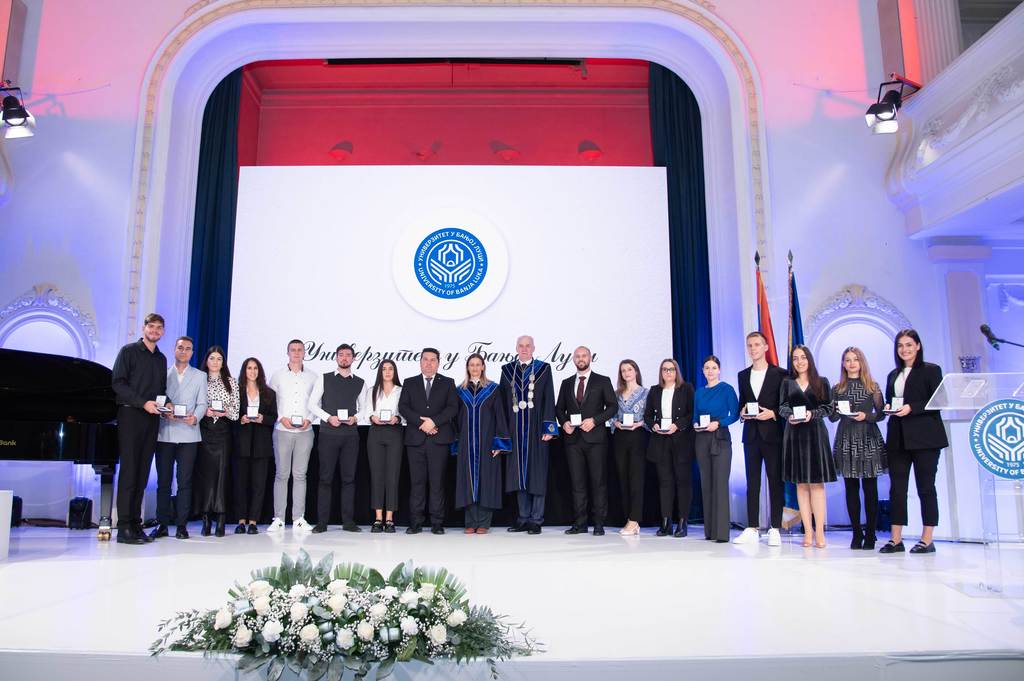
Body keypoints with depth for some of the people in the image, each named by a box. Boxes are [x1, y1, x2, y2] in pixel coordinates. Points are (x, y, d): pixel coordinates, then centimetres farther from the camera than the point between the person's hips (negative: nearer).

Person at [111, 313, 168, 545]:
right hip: (130, 415, -5)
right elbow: (118, 383, -7)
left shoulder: (161, 359, 19)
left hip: (151, 419, 5)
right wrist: (143, 403, -16)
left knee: (142, 473, 5)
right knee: (129, 471, -8)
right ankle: (124, 528, -6)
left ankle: (135, 525, 8)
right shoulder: (129, 351, 2)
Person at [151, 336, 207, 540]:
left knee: (185, 481, -1)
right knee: (163, 481, 3)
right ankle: (162, 524, 9)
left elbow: (202, 403, 5)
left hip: (188, 435, 0)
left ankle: (181, 525, 3)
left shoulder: (200, 376, 13)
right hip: (165, 433, 1)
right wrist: (164, 413, -13)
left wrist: (195, 417, -14)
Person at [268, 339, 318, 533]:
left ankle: (299, 518, 5)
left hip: (305, 431, 1)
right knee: (281, 474, -2)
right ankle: (278, 518, 3)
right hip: (283, 430, -1)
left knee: (300, 475, 2)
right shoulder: (278, 375, 7)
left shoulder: (312, 377, 10)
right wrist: (281, 417, -7)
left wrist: (309, 419, -4)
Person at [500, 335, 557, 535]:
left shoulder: (543, 369, 3)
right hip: (515, 429, 3)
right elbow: (503, 401, 9)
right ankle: (523, 518, 16)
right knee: (519, 473, 7)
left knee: (537, 474, 0)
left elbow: (549, 400, -2)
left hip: (535, 429, -3)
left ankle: (536, 520, 7)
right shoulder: (507, 370, 11)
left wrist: (549, 428, -9)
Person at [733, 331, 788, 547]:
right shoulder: (742, 376, 13)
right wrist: (742, 412, -3)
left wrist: (772, 414, -15)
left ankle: (775, 529, 7)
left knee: (776, 482, 1)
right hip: (751, 434, 4)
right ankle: (752, 529, 10)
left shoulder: (779, 374, 0)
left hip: (773, 434, -4)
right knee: (752, 483, 6)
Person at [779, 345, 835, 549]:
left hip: (815, 433, -1)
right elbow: (782, 407, 3)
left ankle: (819, 532, -3)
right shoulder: (787, 383, 10)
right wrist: (790, 416, -18)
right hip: (794, 434, 2)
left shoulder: (821, 382, 6)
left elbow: (828, 407, 1)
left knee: (817, 483, -4)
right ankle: (807, 531, 5)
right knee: (801, 484, 2)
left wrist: (812, 414, -16)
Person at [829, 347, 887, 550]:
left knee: (870, 488, -1)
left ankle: (870, 535, 6)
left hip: (869, 440, -1)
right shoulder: (838, 389, 10)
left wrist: (866, 416, -12)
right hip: (846, 440, 1)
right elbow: (832, 417, 9)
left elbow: (881, 413, 6)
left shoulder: (872, 387, 7)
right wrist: (838, 411, -12)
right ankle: (856, 533, 9)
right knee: (851, 488, 2)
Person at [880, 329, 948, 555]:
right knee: (896, 487, 3)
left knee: (925, 486, 0)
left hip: (924, 437, -5)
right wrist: (888, 407, -1)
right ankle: (896, 539, 6)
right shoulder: (893, 375, 17)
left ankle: (927, 540, 7)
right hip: (898, 438, 5)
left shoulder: (930, 370, 1)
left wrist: (912, 408, -17)